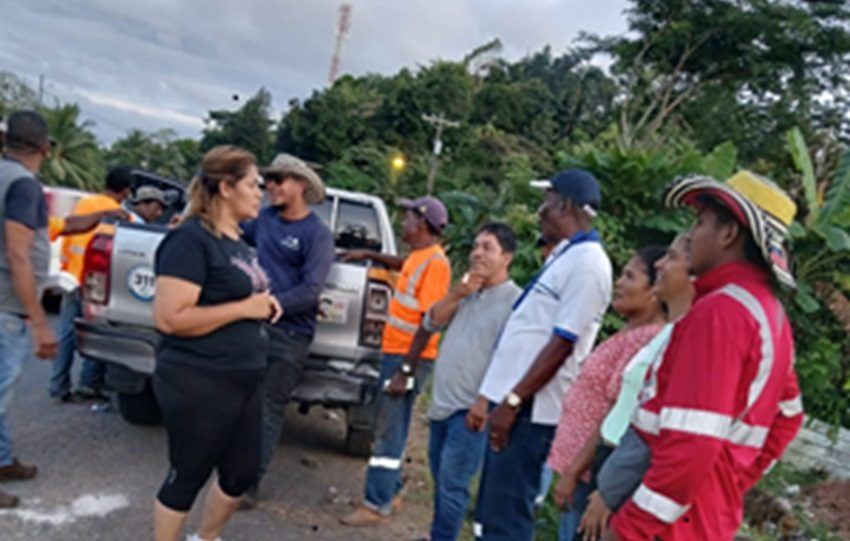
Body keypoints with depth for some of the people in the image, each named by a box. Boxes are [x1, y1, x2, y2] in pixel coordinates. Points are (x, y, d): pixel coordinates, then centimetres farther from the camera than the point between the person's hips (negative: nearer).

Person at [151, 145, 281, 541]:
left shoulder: (237, 241, 12)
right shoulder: (191, 239, -17)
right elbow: (168, 317, -24)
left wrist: (263, 304, 7)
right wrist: (244, 308, -20)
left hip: (244, 381, 10)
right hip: (198, 384, -9)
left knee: (242, 472, 20)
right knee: (187, 477, 7)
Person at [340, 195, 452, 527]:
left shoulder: (435, 263, -18)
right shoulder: (418, 256, 10)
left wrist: (407, 367, -22)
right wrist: (370, 255, 35)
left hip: (408, 357, -10)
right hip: (395, 351, 10)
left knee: (388, 431, -6)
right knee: (390, 427, 16)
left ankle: (377, 507, -1)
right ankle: (390, 493, 28)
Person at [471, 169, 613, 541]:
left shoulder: (587, 262, -14)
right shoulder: (565, 256, 17)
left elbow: (562, 345, -20)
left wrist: (512, 402, -19)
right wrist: (495, 396, 21)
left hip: (530, 408, -10)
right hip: (513, 399, 10)